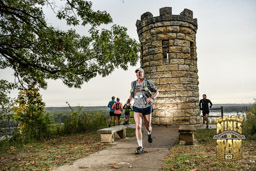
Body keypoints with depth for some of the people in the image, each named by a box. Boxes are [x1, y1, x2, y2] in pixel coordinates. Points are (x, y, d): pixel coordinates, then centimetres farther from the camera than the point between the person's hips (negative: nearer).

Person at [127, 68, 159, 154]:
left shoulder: (149, 82, -7)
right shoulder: (134, 83, 3)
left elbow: (157, 92, 0)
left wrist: (152, 98, -21)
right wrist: (129, 100, -2)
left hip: (147, 108, -1)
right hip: (137, 108, 1)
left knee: (147, 126, 12)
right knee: (138, 126, -16)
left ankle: (149, 133, 51)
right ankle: (140, 147, -13)